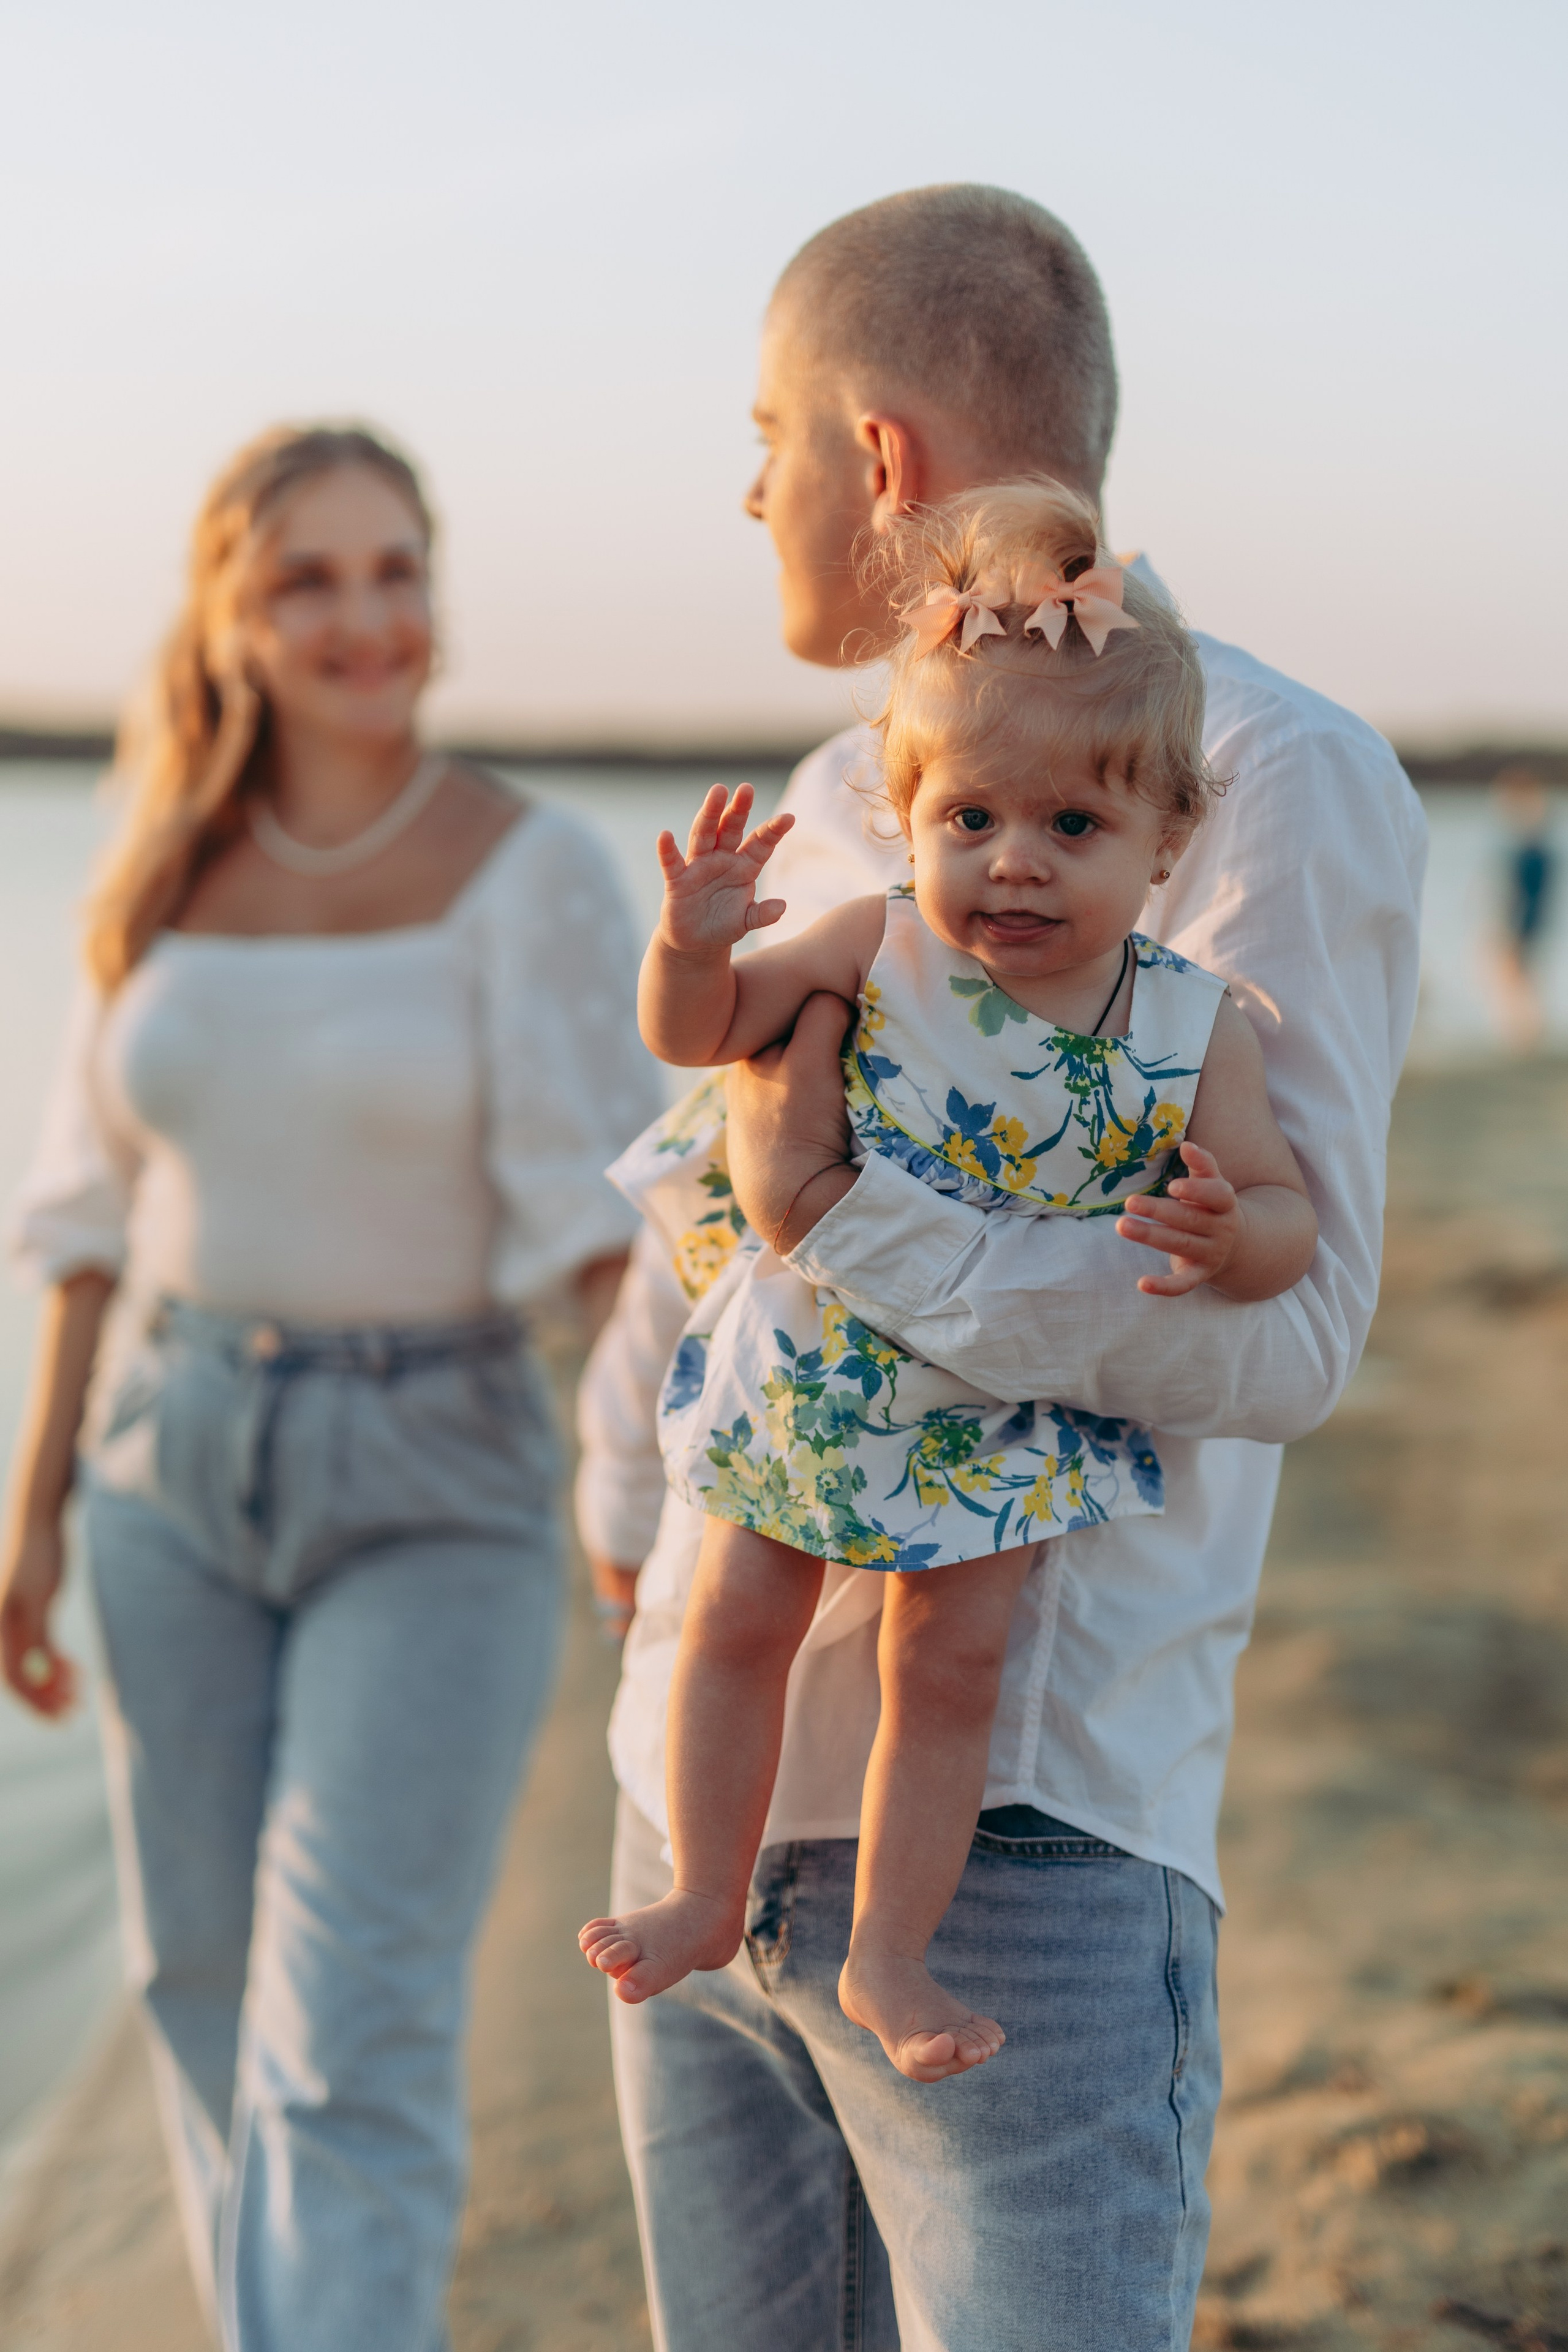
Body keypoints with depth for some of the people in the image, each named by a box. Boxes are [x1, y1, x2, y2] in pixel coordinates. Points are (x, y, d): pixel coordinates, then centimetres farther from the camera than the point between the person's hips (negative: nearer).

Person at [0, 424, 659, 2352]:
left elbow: (597, 1198, -15)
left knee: (355, 2042, -11)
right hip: (182, 1468, 5)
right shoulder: (168, 873, 4)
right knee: (210, 2010, 12)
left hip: (433, 1487, -4)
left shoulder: (529, 870, -8)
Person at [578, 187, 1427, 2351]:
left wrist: (840, 1222, -24)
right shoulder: (847, 799, 14)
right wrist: (630, 1531, 27)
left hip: (1022, 1846, -7)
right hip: (705, 1809, 7)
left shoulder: (1279, 777, -8)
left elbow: (1280, 1332, -18)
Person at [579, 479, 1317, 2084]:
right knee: (734, 1623, 9)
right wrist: (696, 940, -28)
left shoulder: (1195, 1033, -17)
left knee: (948, 1658, 2)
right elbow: (697, 1032, -6)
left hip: (1004, 1420, -1)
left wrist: (1226, 1238, -36)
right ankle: (708, 1901, 31)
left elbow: (1284, 1218, -12)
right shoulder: (877, 950, -16)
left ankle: (889, 1952, 22)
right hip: (804, 1375, 1)